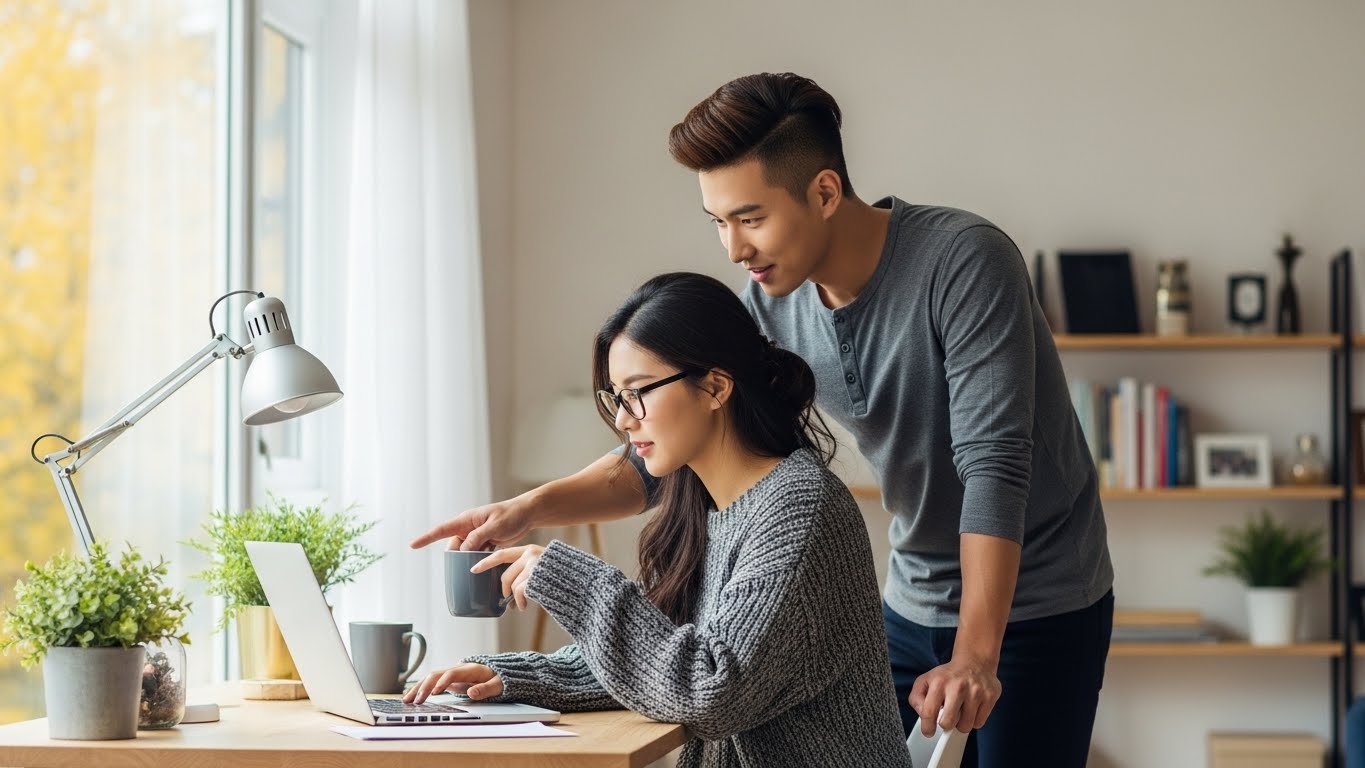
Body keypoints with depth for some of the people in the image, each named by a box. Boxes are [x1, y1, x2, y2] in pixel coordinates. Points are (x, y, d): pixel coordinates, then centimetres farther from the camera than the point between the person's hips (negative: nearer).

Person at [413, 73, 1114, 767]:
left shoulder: (963, 260, -23)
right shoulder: (770, 303, -5)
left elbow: (993, 463, -28)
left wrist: (974, 657, -34)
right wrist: (533, 508, -15)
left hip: (1036, 606, -5)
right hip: (913, 603, 5)